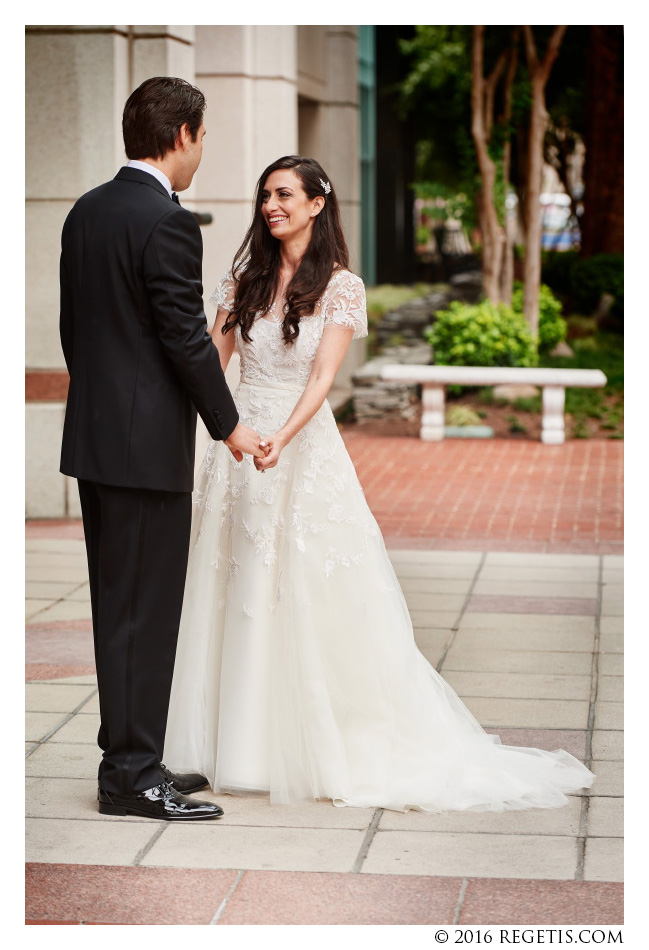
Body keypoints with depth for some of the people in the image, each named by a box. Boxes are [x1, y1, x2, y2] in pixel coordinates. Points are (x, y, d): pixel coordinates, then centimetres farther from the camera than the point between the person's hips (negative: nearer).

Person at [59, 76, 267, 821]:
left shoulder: (85, 213, 10)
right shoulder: (168, 223, -16)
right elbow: (187, 339, -17)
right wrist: (229, 425, -5)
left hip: (93, 437, 9)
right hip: (147, 446, -9)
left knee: (118, 610, 14)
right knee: (144, 612, -2)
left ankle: (131, 756, 23)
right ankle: (131, 775, 4)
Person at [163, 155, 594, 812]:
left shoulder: (341, 287, -4)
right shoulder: (245, 278, 10)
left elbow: (322, 376, -15)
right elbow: (211, 360, 9)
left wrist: (281, 438, -31)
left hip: (303, 449, -4)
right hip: (235, 444, 4)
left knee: (316, 600, -4)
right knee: (237, 601, 7)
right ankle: (240, 741, 17)